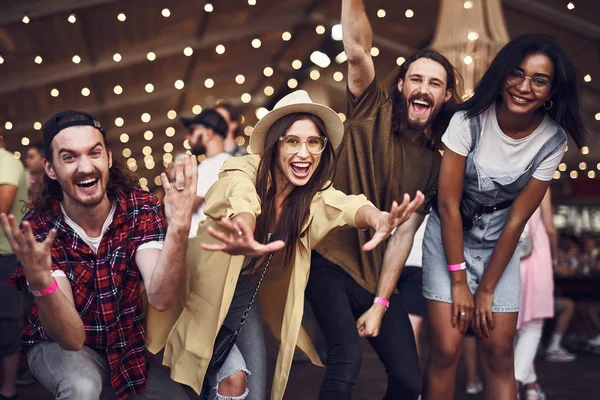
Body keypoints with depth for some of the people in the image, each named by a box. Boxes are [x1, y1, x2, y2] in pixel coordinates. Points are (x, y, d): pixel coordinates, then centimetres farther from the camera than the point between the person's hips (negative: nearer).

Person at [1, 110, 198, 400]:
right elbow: (72, 337, -29)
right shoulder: (38, 231, -21)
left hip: (128, 341, 4)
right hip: (59, 346, -3)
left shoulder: (141, 208, -17)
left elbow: (160, 298, -31)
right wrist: (40, 281, -48)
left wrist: (178, 228, -47)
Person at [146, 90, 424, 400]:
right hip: (203, 296, -5)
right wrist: (244, 240, -75)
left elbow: (347, 205, -35)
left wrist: (379, 219, -60)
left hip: (245, 298, 5)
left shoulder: (312, 192, -13)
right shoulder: (243, 173, -27)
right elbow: (243, 205, -50)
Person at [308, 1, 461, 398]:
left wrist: (380, 304, -5)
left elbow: (403, 236, 1)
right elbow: (358, 51, -20)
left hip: (375, 276, 5)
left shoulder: (434, 163, 5)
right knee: (348, 359, -25)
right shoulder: (373, 111, -3)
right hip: (329, 260, -4)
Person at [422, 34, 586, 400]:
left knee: (499, 349, 0)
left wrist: (486, 289, -8)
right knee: (447, 348, -9)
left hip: (499, 243, 2)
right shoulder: (469, 121, -22)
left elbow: (517, 219, -11)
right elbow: (448, 204, -18)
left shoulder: (553, 141, -15)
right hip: (449, 235, -2)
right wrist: (458, 282, -15)